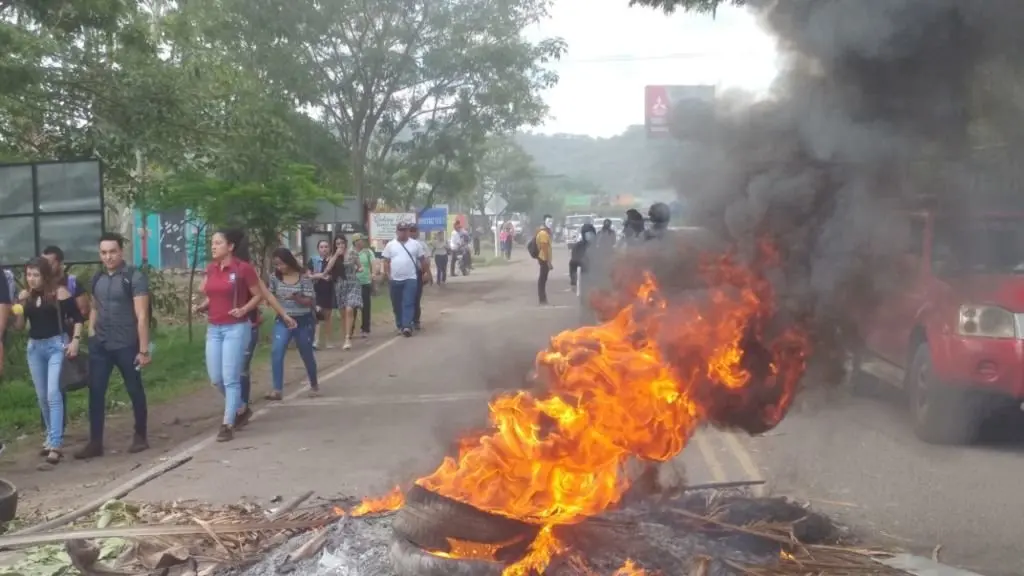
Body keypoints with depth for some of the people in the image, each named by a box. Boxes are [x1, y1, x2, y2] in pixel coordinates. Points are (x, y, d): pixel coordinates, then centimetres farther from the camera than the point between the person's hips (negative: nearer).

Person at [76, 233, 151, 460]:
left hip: (126, 346, -5)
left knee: (134, 390, 8)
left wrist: (144, 349, -17)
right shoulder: (97, 278, 7)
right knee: (95, 392, 3)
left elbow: (142, 316, -14)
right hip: (99, 345, 5)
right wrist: (91, 332, 7)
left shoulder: (135, 277, -10)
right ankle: (95, 442, 9)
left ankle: (140, 436, 22)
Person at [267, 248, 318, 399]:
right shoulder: (275, 278, -3)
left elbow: (310, 301, -13)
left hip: (303, 321, -2)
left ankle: (314, 384, 33)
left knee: (306, 354, 12)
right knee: (276, 352, -15)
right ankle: (277, 389, -13)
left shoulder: (303, 277, -12)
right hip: (283, 320, 2)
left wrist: (296, 298, -30)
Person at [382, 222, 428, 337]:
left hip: (410, 279, -2)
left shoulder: (415, 244, 3)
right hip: (395, 280, 2)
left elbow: (422, 259, 9)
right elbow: (386, 262, 5)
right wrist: (388, 276, -3)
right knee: (397, 305, 9)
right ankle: (400, 325, 23)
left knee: (408, 303, -12)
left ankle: (407, 326, -18)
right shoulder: (390, 245, 4)